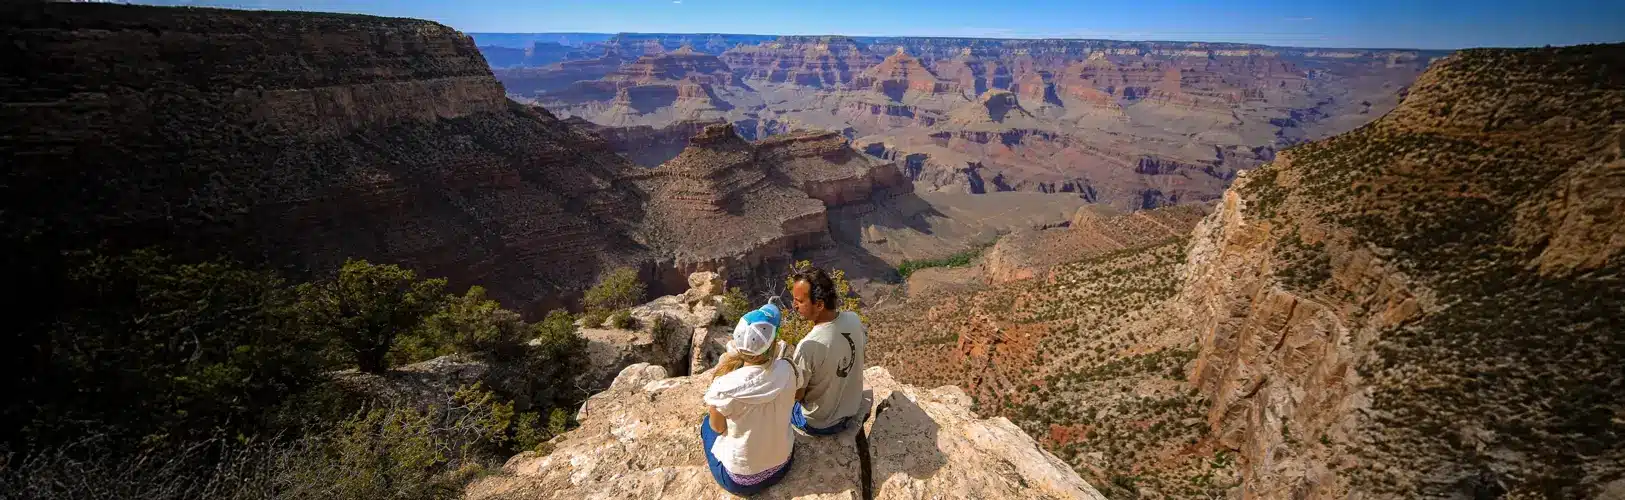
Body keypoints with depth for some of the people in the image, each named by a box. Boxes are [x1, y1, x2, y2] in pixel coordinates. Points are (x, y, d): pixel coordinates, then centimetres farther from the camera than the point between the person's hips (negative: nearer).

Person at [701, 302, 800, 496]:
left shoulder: (724, 387, -31)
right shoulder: (787, 370, -23)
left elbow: (718, 427, -10)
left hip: (740, 480, -3)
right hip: (782, 465, 3)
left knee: (707, 424, 23)